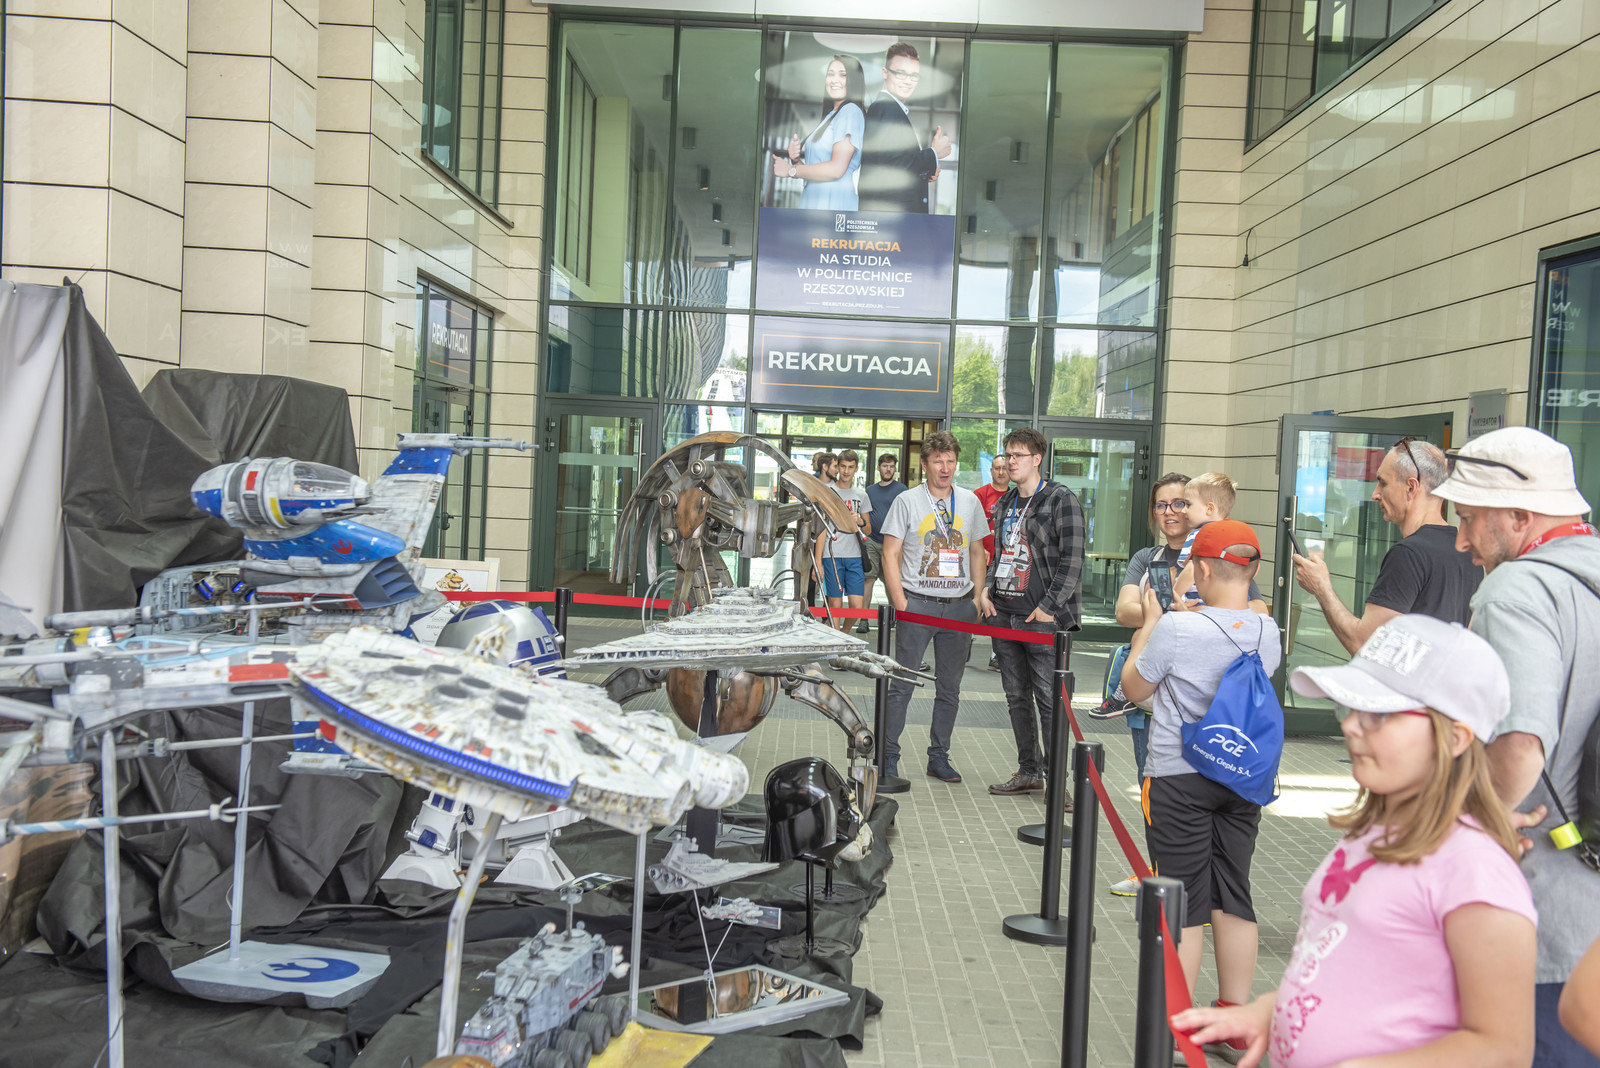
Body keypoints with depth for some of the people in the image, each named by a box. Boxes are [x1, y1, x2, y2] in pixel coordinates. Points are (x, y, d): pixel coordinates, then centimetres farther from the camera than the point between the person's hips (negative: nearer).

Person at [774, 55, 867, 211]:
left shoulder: (851, 112, -7)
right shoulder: (831, 115, 20)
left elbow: (836, 169, -17)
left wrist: (790, 170, -6)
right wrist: (796, 159, 1)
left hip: (834, 204, -8)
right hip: (812, 203, 8)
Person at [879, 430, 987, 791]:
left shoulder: (969, 502, 10)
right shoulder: (907, 501, 0)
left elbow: (977, 552, 17)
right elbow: (890, 554, -2)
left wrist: (980, 596, 7)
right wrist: (900, 600, -11)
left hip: (959, 605, 4)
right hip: (918, 603, -4)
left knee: (950, 687, 10)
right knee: (902, 685, -4)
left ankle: (938, 757, 22)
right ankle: (888, 764, 0)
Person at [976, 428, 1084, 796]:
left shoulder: (1061, 500, -6)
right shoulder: (1005, 503, 16)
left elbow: (1072, 559, -11)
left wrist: (1049, 607, -15)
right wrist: (986, 590, 8)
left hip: (1041, 618, -7)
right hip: (1003, 614, 7)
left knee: (1049, 700, -5)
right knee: (1016, 697, 12)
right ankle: (1028, 772, 21)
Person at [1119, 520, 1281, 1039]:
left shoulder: (1176, 629, -18)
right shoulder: (1268, 632, -2)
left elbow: (1133, 688, -3)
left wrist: (1150, 622, 6)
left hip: (1179, 778, -5)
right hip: (1244, 780, 5)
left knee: (1183, 900, 3)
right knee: (1233, 896, 14)